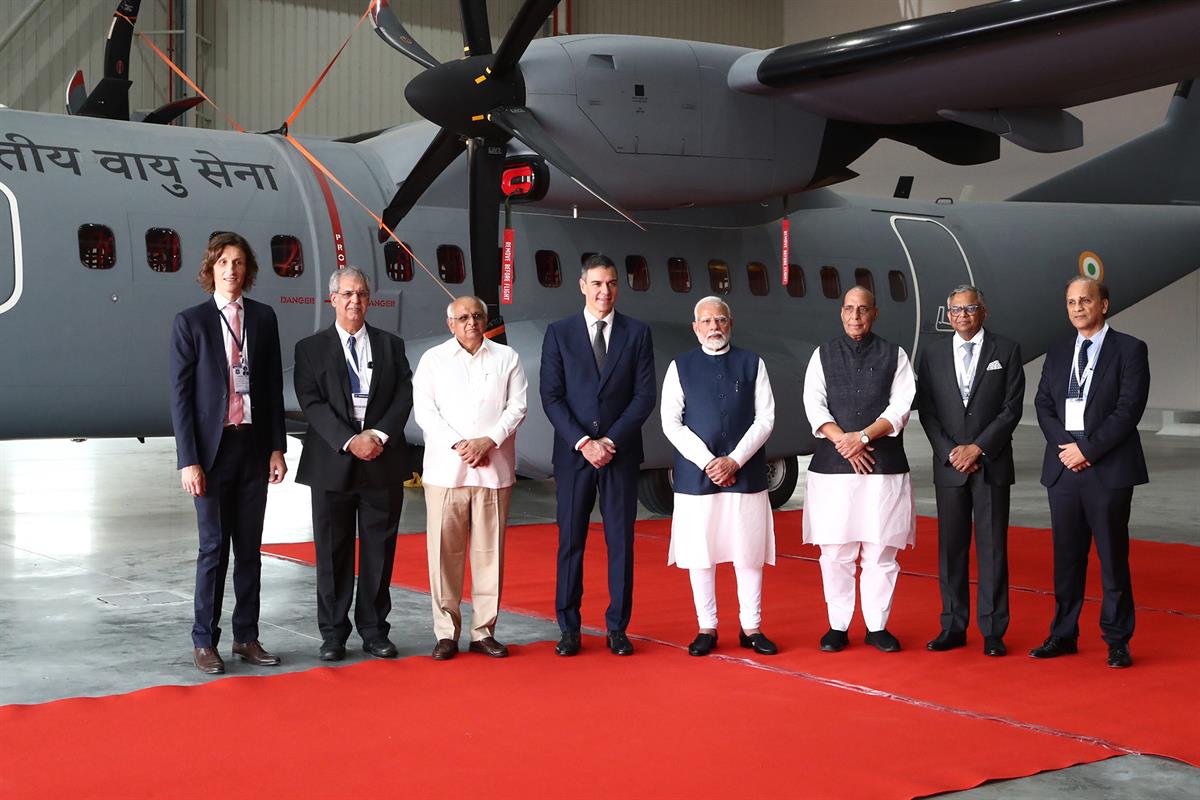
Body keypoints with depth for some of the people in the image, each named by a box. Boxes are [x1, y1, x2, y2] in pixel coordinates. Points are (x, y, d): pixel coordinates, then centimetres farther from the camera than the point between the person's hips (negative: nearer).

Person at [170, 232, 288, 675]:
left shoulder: (264, 317, 7)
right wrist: (188, 460, -10)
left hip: (254, 447, 3)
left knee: (249, 548, 8)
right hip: (212, 448, -3)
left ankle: (247, 637, 16)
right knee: (214, 548, 0)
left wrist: (277, 447, 4)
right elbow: (180, 395, -5)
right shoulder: (190, 322, -2)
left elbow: (274, 387, 9)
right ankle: (204, 642, 9)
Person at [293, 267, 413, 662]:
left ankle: (374, 630, 15)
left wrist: (380, 434, -13)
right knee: (333, 552, 4)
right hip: (333, 464, -1)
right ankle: (333, 634, 13)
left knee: (379, 550, 6)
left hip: (383, 462, 2)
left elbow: (405, 396, 2)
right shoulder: (311, 348, 5)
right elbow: (311, 403, -5)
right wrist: (349, 441, -16)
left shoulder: (391, 345, 11)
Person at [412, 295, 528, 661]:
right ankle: (446, 632, 6)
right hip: (445, 470, -1)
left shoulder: (507, 358, 11)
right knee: (444, 551, -2)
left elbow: (517, 407, 4)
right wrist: (458, 445, -11)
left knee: (490, 551, 2)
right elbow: (424, 411, 1)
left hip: (494, 470, 1)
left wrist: (488, 441, -10)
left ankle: (484, 631, 10)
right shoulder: (433, 359, 9)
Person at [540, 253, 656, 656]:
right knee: (570, 541, 3)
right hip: (572, 454, 0)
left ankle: (617, 628, 12)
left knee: (620, 540, 4)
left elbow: (645, 395, 0)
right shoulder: (559, 333, 3)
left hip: (621, 453, 0)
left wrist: (611, 440, -10)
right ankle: (569, 628, 11)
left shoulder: (637, 333, 5)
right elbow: (551, 396, -1)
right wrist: (583, 442, -11)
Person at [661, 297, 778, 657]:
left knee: (749, 553, 4)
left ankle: (751, 628, 15)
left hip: (745, 475, 0)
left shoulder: (752, 363, 6)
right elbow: (671, 424, -1)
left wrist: (734, 460, -10)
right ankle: (707, 628, 15)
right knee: (701, 554, 4)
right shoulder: (680, 367, 5)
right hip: (695, 475, 0)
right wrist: (708, 462, -10)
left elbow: (765, 418, 1)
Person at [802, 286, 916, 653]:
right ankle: (837, 626, 13)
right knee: (835, 552, 3)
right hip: (832, 467, 1)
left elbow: (900, 408, -2)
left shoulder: (894, 356, 8)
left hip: (884, 468, 0)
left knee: (880, 551, 2)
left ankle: (877, 626, 13)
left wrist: (862, 436, -15)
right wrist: (843, 442, -14)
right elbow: (814, 406, 0)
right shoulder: (823, 355, 10)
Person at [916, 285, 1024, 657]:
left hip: (992, 464, -2)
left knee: (992, 547, 0)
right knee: (951, 547, 5)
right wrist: (951, 452, -7)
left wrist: (977, 448, -11)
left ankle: (993, 631, 5)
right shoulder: (933, 353, 8)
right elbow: (926, 410, 5)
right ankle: (953, 626, 12)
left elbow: (1011, 409, -3)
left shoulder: (1006, 350, 2)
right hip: (948, 465, 2)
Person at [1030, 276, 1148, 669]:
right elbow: (1043, 405, 9)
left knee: (1113, 556, 1)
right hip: (1063, 469, 4)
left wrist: (1088, 450, -14)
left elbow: (1129, 408, -10)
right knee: (1066, 556, 9)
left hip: (1108, 470, -4)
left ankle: (1117, 641, 10)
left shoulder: (1129, 350, -1)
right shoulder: (1057, 353, 14)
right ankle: (1063, 635, 17)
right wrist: (1063, 446, -7)